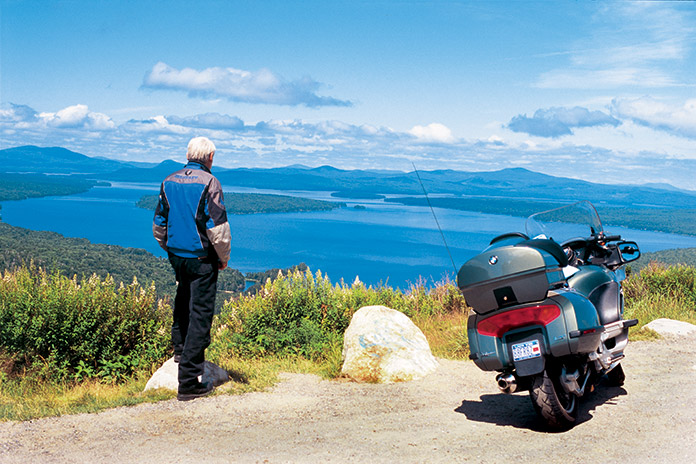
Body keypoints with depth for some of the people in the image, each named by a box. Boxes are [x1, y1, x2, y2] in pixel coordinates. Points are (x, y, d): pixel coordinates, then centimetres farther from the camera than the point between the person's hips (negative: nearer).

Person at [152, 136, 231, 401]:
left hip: (176, 255, 7)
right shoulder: (208, 183, -13)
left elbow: (158, 225, 14)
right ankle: (189, 381, -6)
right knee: (200, 313, -4)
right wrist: (223, 257, -1)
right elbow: (217, 227, -14)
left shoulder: (169, 182, 7)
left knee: (183, 301, 29)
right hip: (202, 259, -7)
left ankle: (180, 348, 45)